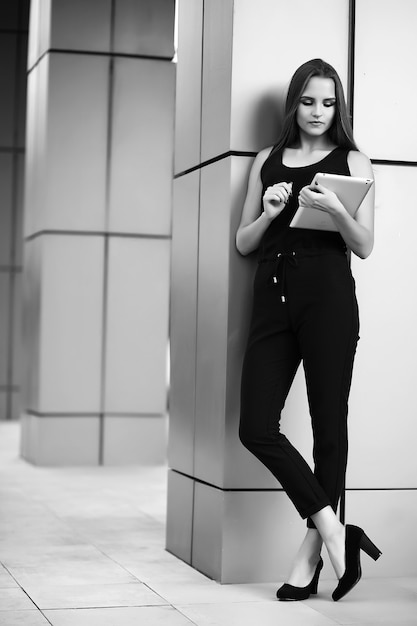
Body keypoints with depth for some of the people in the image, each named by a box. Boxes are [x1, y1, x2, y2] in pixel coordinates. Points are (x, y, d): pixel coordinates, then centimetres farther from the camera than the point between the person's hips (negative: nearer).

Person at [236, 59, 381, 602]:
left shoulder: (352, 162, 8)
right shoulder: (268, 162, 17)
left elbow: (365, 246, 3)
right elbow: (243, 243, 16)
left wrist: (335, 210, -15)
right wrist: (269, 212, -3)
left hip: (328, 296, -3)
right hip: (273, 296, 4)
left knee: (329, 426, -1)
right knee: (256, 428, -7)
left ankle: (311, 555, 9)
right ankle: (334, 532, 1)